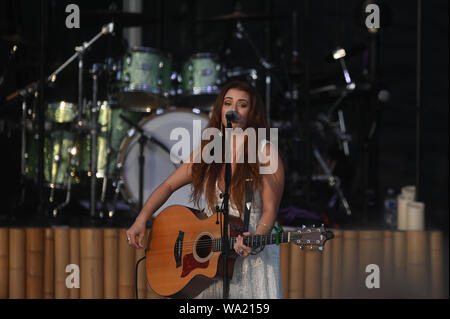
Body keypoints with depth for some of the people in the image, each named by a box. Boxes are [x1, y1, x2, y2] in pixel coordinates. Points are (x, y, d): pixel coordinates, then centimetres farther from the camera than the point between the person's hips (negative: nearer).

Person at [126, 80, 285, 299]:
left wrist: (255, 240, -26)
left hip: (254, 257, -3)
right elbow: (168, 186, 14)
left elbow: (269, 211, -8)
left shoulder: (265, 153, -4)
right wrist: (141, 221, 0)